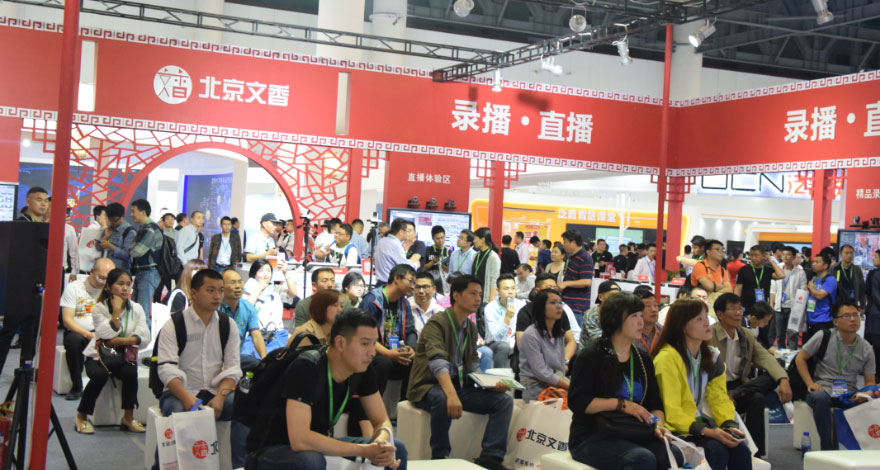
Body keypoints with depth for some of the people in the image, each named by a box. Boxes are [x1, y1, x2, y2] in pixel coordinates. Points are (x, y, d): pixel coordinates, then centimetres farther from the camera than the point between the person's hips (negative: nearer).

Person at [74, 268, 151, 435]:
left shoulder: (136, 309, 2)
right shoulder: (99, 308, -5)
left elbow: (144, 338, -9)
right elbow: (108, 335, -19)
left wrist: (121, 341, -21)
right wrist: (116, 312, -20)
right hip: (98, 356, -2)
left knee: (130, 373, -31)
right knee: (100, 375, -33)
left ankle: (128, 417, -13)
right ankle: (81, 416, -14)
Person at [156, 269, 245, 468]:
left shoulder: (228, 324, 9)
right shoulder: (173, 326, -2)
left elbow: (232, 367, 2)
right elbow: (167, 369, -14)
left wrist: (220, 397, -17)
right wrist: (187, 399, -30)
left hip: (216, 392, 3)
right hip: (181, 392, -3)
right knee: (177, 412, -36)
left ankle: (241, 465, -16)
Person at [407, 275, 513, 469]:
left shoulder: (471, 328, 15)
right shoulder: (437, 323, -13)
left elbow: (473, 365, 16)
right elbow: (437, 361, -29)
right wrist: (451, 394, -44)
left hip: (460, 386, 8)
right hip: (428, 388, -8)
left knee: (504, 399, -10)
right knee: (443, 400, -41)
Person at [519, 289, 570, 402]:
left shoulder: (559, 334, 14)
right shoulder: (530, 335, -11)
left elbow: (561, 369, 13)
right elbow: (541, 373, -16)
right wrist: (570, 386, -18)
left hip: (557, 383, 7)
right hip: (534, 387, -7)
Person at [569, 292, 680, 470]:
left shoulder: (643, 359, 16)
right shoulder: (591, 356, -4)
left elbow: (655, 404, 15)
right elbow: (577, 402, -12)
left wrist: (658, 424, -7)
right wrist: (621, 404, -15)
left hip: (631, 438, 6)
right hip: (591, 438, -6)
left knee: (674, 455, -23)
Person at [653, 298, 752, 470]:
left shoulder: (712, 355, 7)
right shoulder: (667, 358, -17)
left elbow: (719, 398, 5)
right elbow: (671, 412, -19)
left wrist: (729, 425, -14)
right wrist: (707, 432, -25)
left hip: (702, 422, 7)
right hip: (679, 428, -7)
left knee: (740, 449, -18)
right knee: (717, 450, -29)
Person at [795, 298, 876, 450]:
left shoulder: (866, 349, 8)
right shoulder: (824, 336, 0)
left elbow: (870, 382, 9)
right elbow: (800, 358, 6)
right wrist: (810, 383, -8)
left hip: (850, 394, 2)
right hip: (823, 389, -2)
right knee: (820, 398, -39)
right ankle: (828, 449, -27)